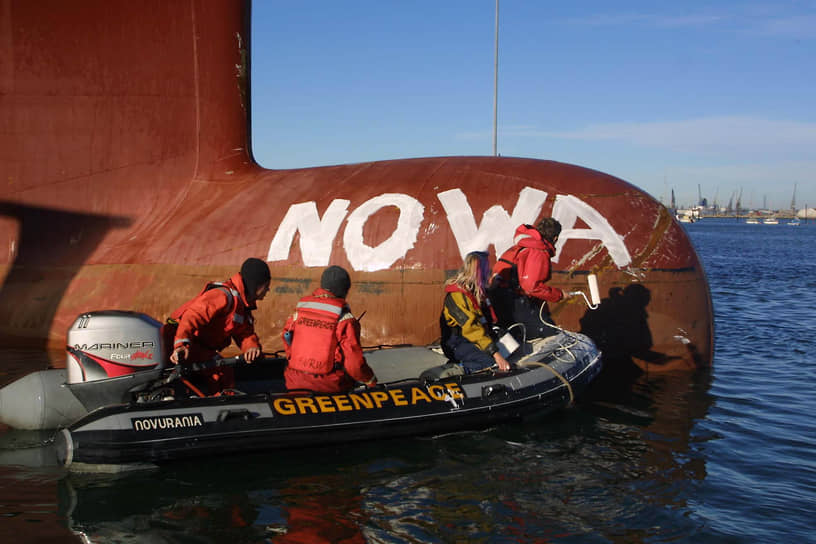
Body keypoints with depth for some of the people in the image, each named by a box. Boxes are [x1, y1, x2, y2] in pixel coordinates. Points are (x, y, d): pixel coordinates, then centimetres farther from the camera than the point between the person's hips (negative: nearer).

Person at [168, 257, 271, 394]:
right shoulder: (224, 295, -22)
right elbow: (194, 314, -34)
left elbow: (244, 332, 7)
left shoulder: (244, 304, 14)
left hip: (205, 349, 11)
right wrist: (181, 345, -49)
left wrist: (252, 346, -18)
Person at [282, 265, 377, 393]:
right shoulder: (345, 318, -11)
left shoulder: (300, 309, 2)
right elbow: (354, 360, -12)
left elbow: (287, 338, 13)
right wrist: (371, 381, 6)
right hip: (330, 386, -4)